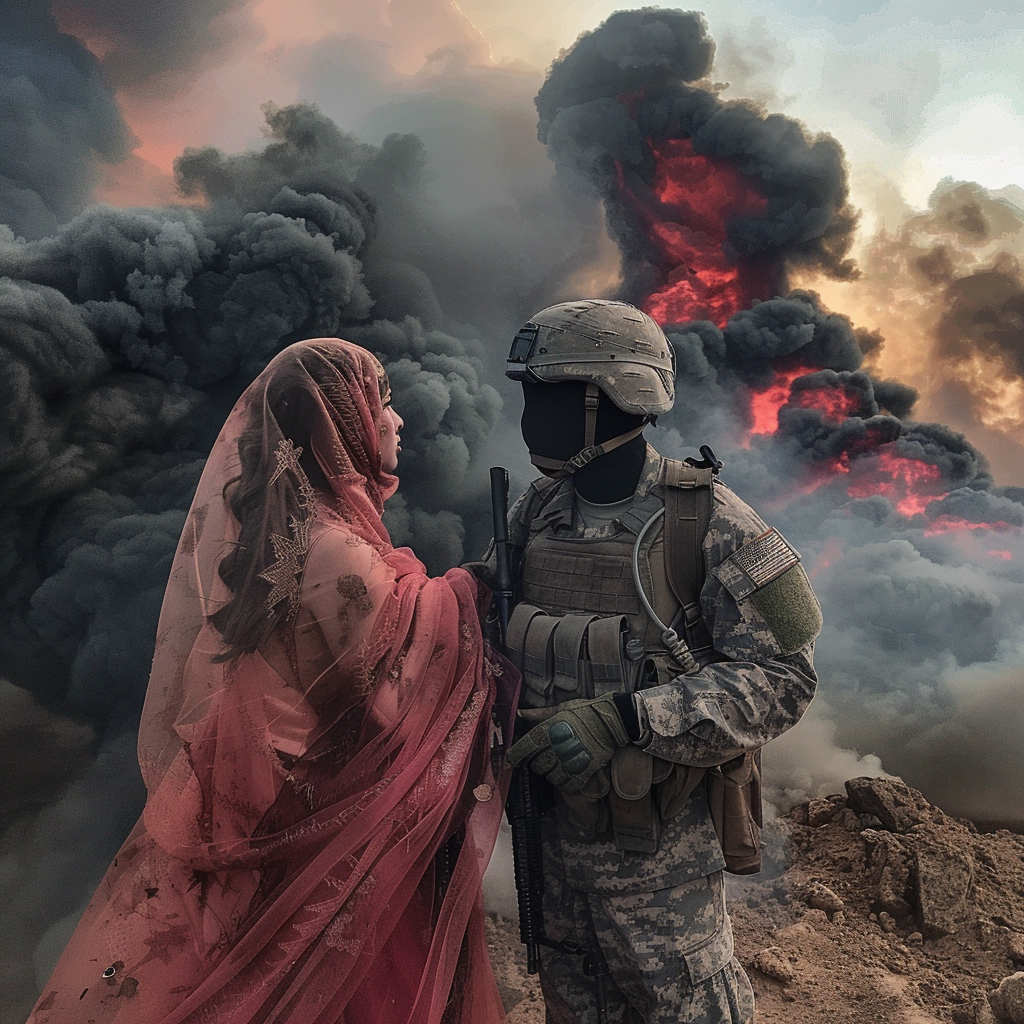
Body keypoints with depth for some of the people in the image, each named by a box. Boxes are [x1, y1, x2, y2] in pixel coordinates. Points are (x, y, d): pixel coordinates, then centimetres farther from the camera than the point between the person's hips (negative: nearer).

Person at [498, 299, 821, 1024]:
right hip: (555, 821, 5)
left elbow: (782, 677, -20)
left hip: (659, 844, -5)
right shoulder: (536, 511, 0)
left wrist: (624, 719, -29)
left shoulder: (707, 521, -17)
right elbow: (499, 628, 14)